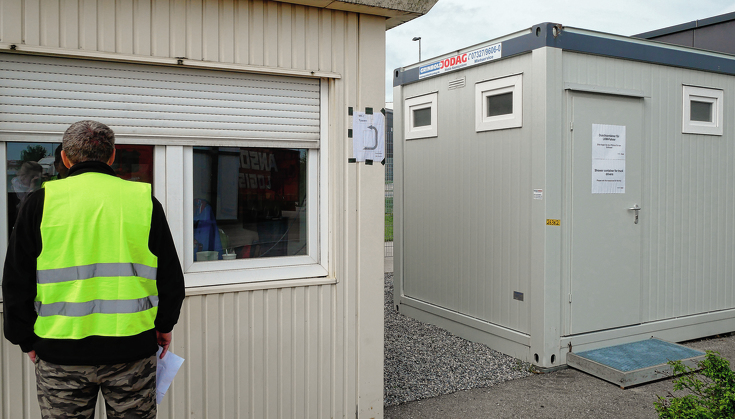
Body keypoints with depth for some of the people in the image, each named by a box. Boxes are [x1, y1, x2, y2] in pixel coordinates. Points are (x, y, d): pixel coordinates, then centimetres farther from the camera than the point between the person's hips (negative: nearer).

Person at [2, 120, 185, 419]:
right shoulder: (144, 199, 0)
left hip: (60, 351, 0)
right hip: (132, 349, 1)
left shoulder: (42, 201, -1)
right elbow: (170, 276, 4)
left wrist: (27, 340, 14)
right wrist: (163, 325, 18)